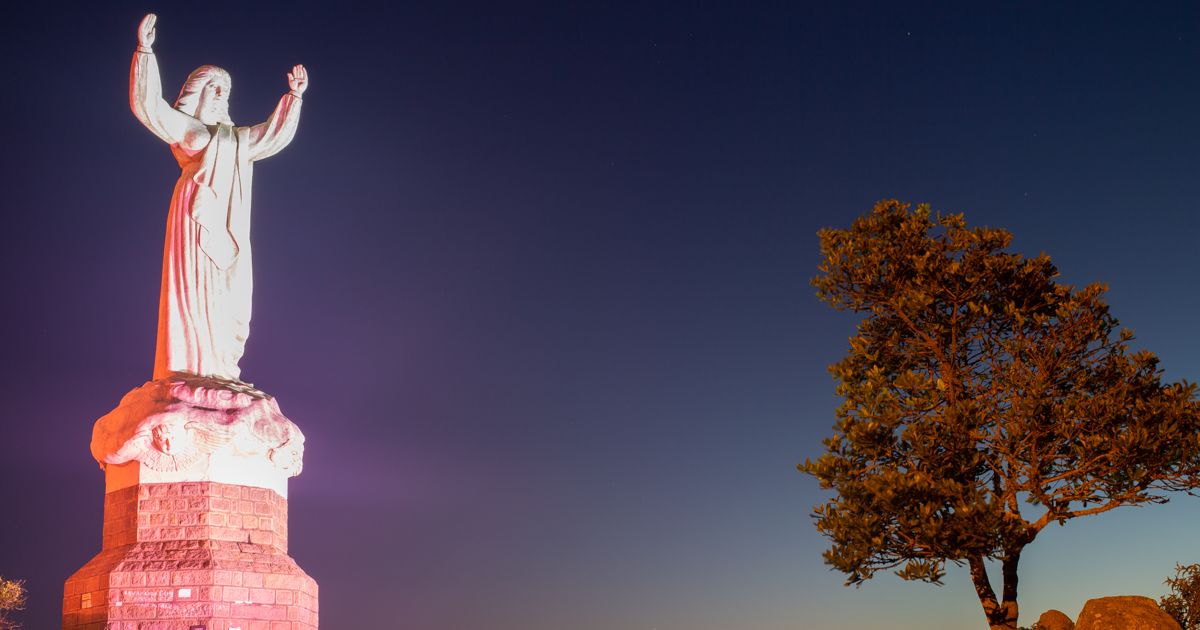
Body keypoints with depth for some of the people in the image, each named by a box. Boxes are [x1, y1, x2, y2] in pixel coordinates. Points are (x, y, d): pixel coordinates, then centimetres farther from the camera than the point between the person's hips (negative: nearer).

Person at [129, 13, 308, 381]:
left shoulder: (236, 138, 28)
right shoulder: (183, 126, 10)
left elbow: (274, 135, 36)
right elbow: (148, 105, -3)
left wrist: (294, 96, 34)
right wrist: (145, 52, -10)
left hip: (228, 227, 6)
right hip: (197, 217, -6)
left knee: (228, 298, 0)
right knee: (195, 290, -12)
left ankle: (220, 372, 1)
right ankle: (189, 370, -14)